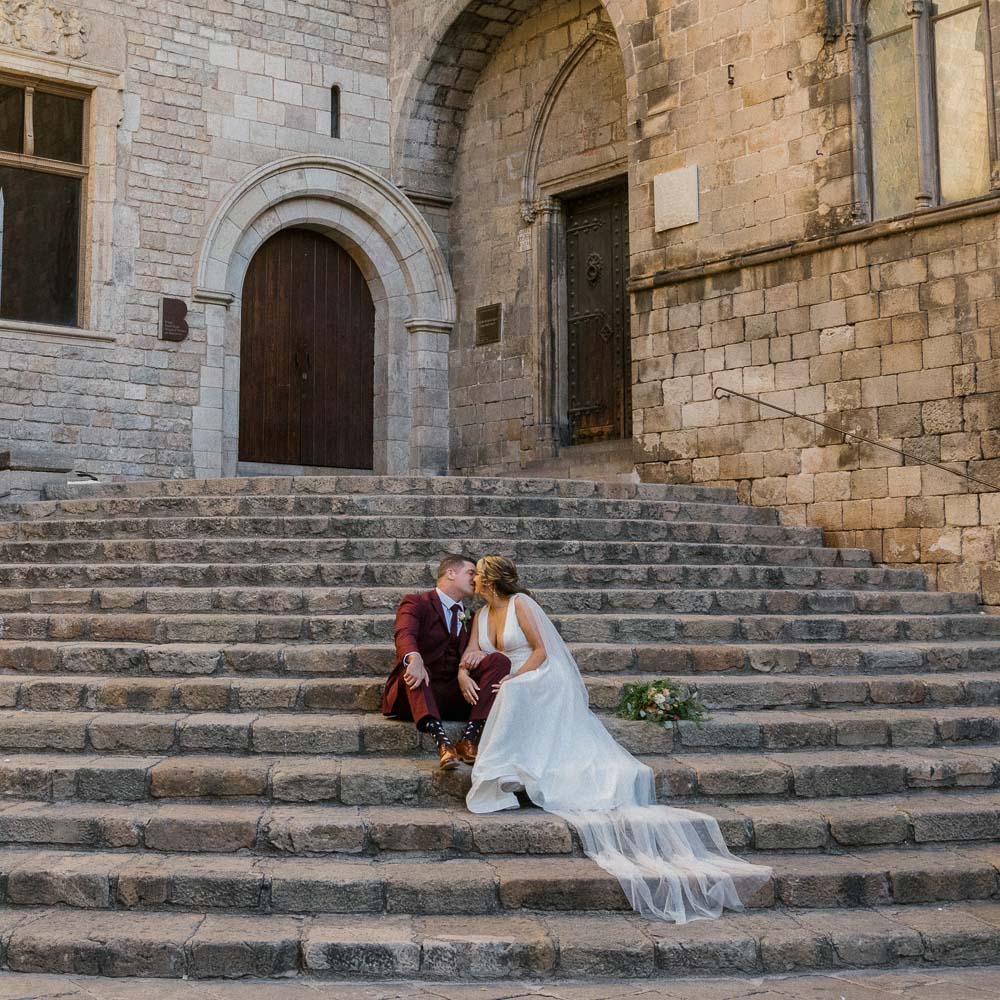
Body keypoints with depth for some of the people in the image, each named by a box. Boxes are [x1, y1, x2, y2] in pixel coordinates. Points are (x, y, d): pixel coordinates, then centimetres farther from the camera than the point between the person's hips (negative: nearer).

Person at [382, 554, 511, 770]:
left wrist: (463, 674, -19)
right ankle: (442, 741, -52)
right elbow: (404, 635, -19)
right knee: (413, 668, -35)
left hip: (455, 696, 4)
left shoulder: (467, 616, 22)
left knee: (499, 660, -15)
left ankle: (470, 736, -31)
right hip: (419, 690, -4)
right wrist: (415, 659, -42)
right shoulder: (416, 603, 3)